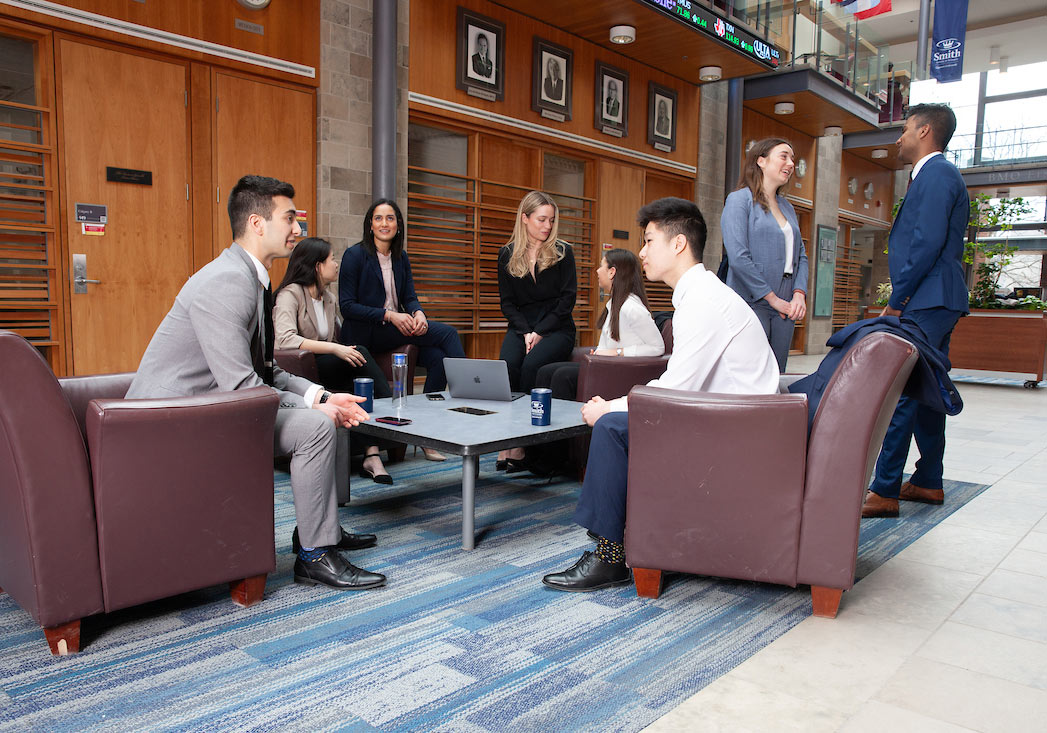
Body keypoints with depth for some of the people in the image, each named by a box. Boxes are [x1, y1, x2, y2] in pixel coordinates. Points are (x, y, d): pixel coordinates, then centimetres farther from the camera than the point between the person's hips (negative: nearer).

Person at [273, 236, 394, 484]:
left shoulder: (328, 298, 19)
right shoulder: (290, 294, -6)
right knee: (361, 355, -28)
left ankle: (372, 455, -36)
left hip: (328, 369, 7)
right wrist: (334, 349, -29)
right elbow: (285, 339, -24)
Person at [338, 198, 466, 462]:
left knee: (438, 356, -24)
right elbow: (347, 306, -9)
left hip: (396, 330, 6)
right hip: (365, 334, -6)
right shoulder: (354, 255, -4)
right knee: (447, 333, -23)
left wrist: (418, 314, -17)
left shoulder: (401, 258, 15)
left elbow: (410, 297, 9)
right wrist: (389, 316, -21)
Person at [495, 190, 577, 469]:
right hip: (521, 326, 2)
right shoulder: (507, 254, 9)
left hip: (556, 328, -2)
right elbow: (507, 301, 7)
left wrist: (540, 332, -12)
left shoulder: (562, 252, 3)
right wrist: (526, 332, -9)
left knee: (531, 365, -31)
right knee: (507, 365, -29)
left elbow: (568, 298, -2)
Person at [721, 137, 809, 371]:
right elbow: (738, 257, -14)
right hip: (751, 303, -7)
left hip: (785, 308, 7)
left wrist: (799, 294, -1)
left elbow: (801, 255, 18)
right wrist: (773, 298, -12)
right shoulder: (740, 199, -3)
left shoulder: (786, 206, 20)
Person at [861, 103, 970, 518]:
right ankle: (929, 482, 21)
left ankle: (884, 491, -11)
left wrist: (897, 299, -15)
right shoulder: (939, 175, 23)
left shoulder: (935, 174, -9)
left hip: (925, 304, -11)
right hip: (935, 303, 11)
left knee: (900, 392, -12)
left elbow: (928, 242, -20)